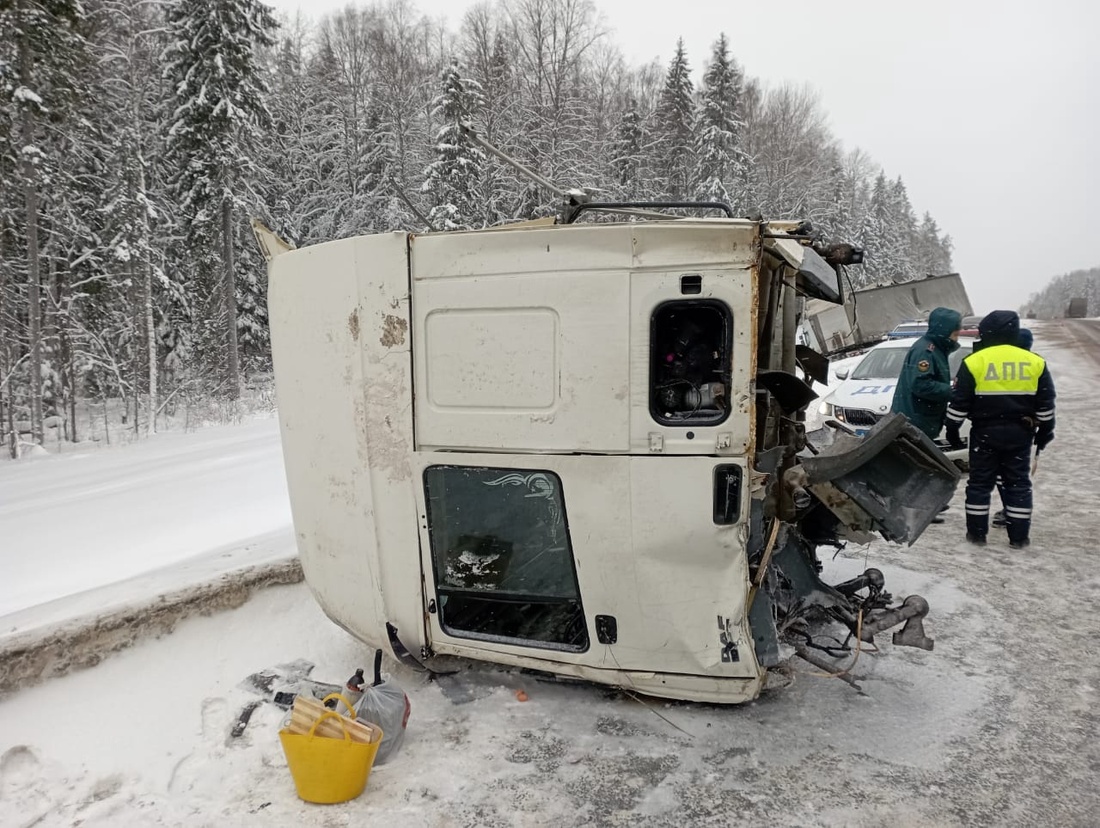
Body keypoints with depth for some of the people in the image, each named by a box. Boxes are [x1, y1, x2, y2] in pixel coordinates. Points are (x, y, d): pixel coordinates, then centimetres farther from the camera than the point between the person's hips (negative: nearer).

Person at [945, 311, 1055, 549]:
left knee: (980, 482, 7)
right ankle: (1019, 536, 11)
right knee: (1018, 482, 9)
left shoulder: (974, 362, -7)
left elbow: (959, 402, -6)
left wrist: (952, 429, 4)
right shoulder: (1035, 362, 3)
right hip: (1020, 432, 2)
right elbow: (1046, 403, 7)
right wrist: (1045, 431, 16)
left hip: (985, 431, -2)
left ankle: (977, 532, 10)